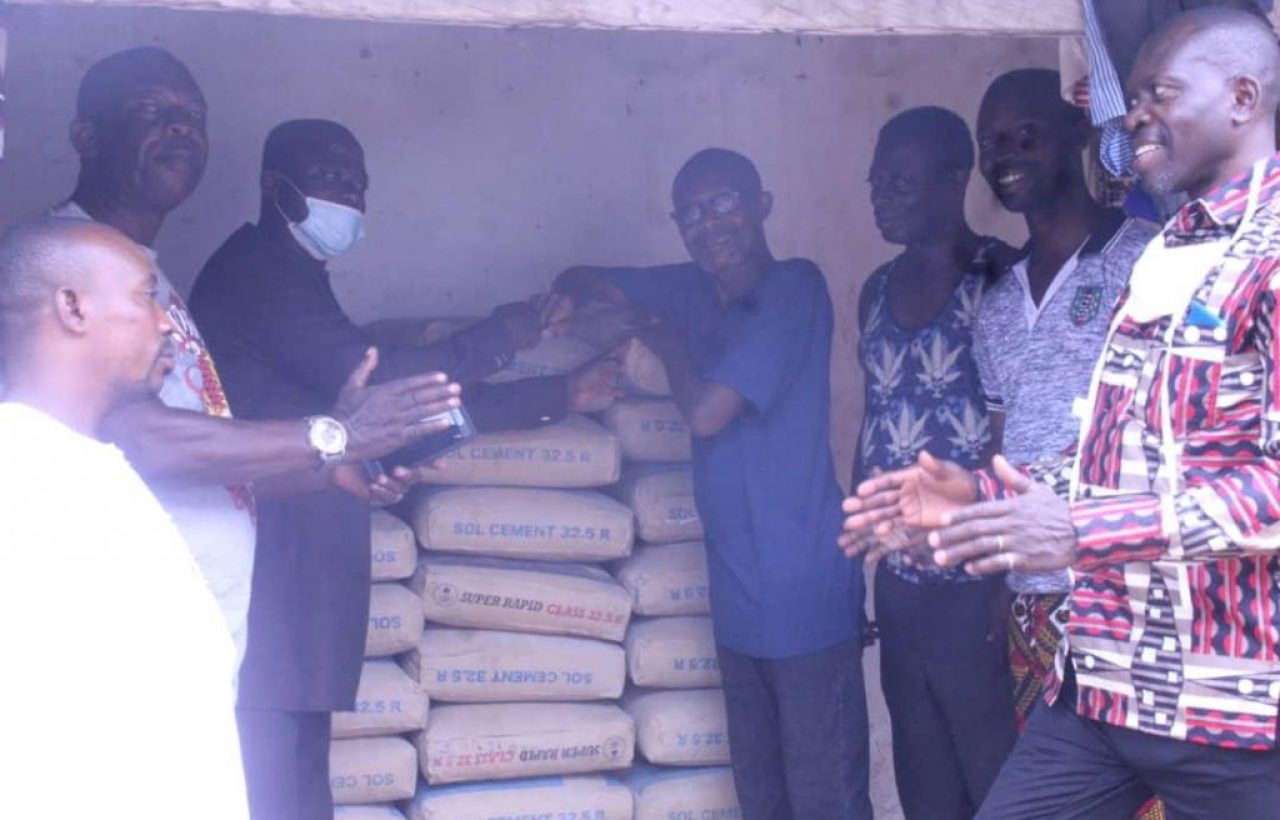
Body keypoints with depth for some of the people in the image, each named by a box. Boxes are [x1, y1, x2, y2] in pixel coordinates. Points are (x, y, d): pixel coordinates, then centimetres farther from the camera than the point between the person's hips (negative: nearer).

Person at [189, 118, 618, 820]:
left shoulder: (293, 278, 23)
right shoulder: (256, 269, -7)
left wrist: (559, 394, 21)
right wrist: (495, 340, -8)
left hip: (298, 587, 10)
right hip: (267, 584, -10)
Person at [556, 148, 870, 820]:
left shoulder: (794, 287, -12)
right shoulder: (696, 292, 9)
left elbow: (707, 410, -18)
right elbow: (581, 282, 20)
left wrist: (669, 341, 0)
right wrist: (569, 298, -3)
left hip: (806, 598, -8)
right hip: (740, 596, 8)